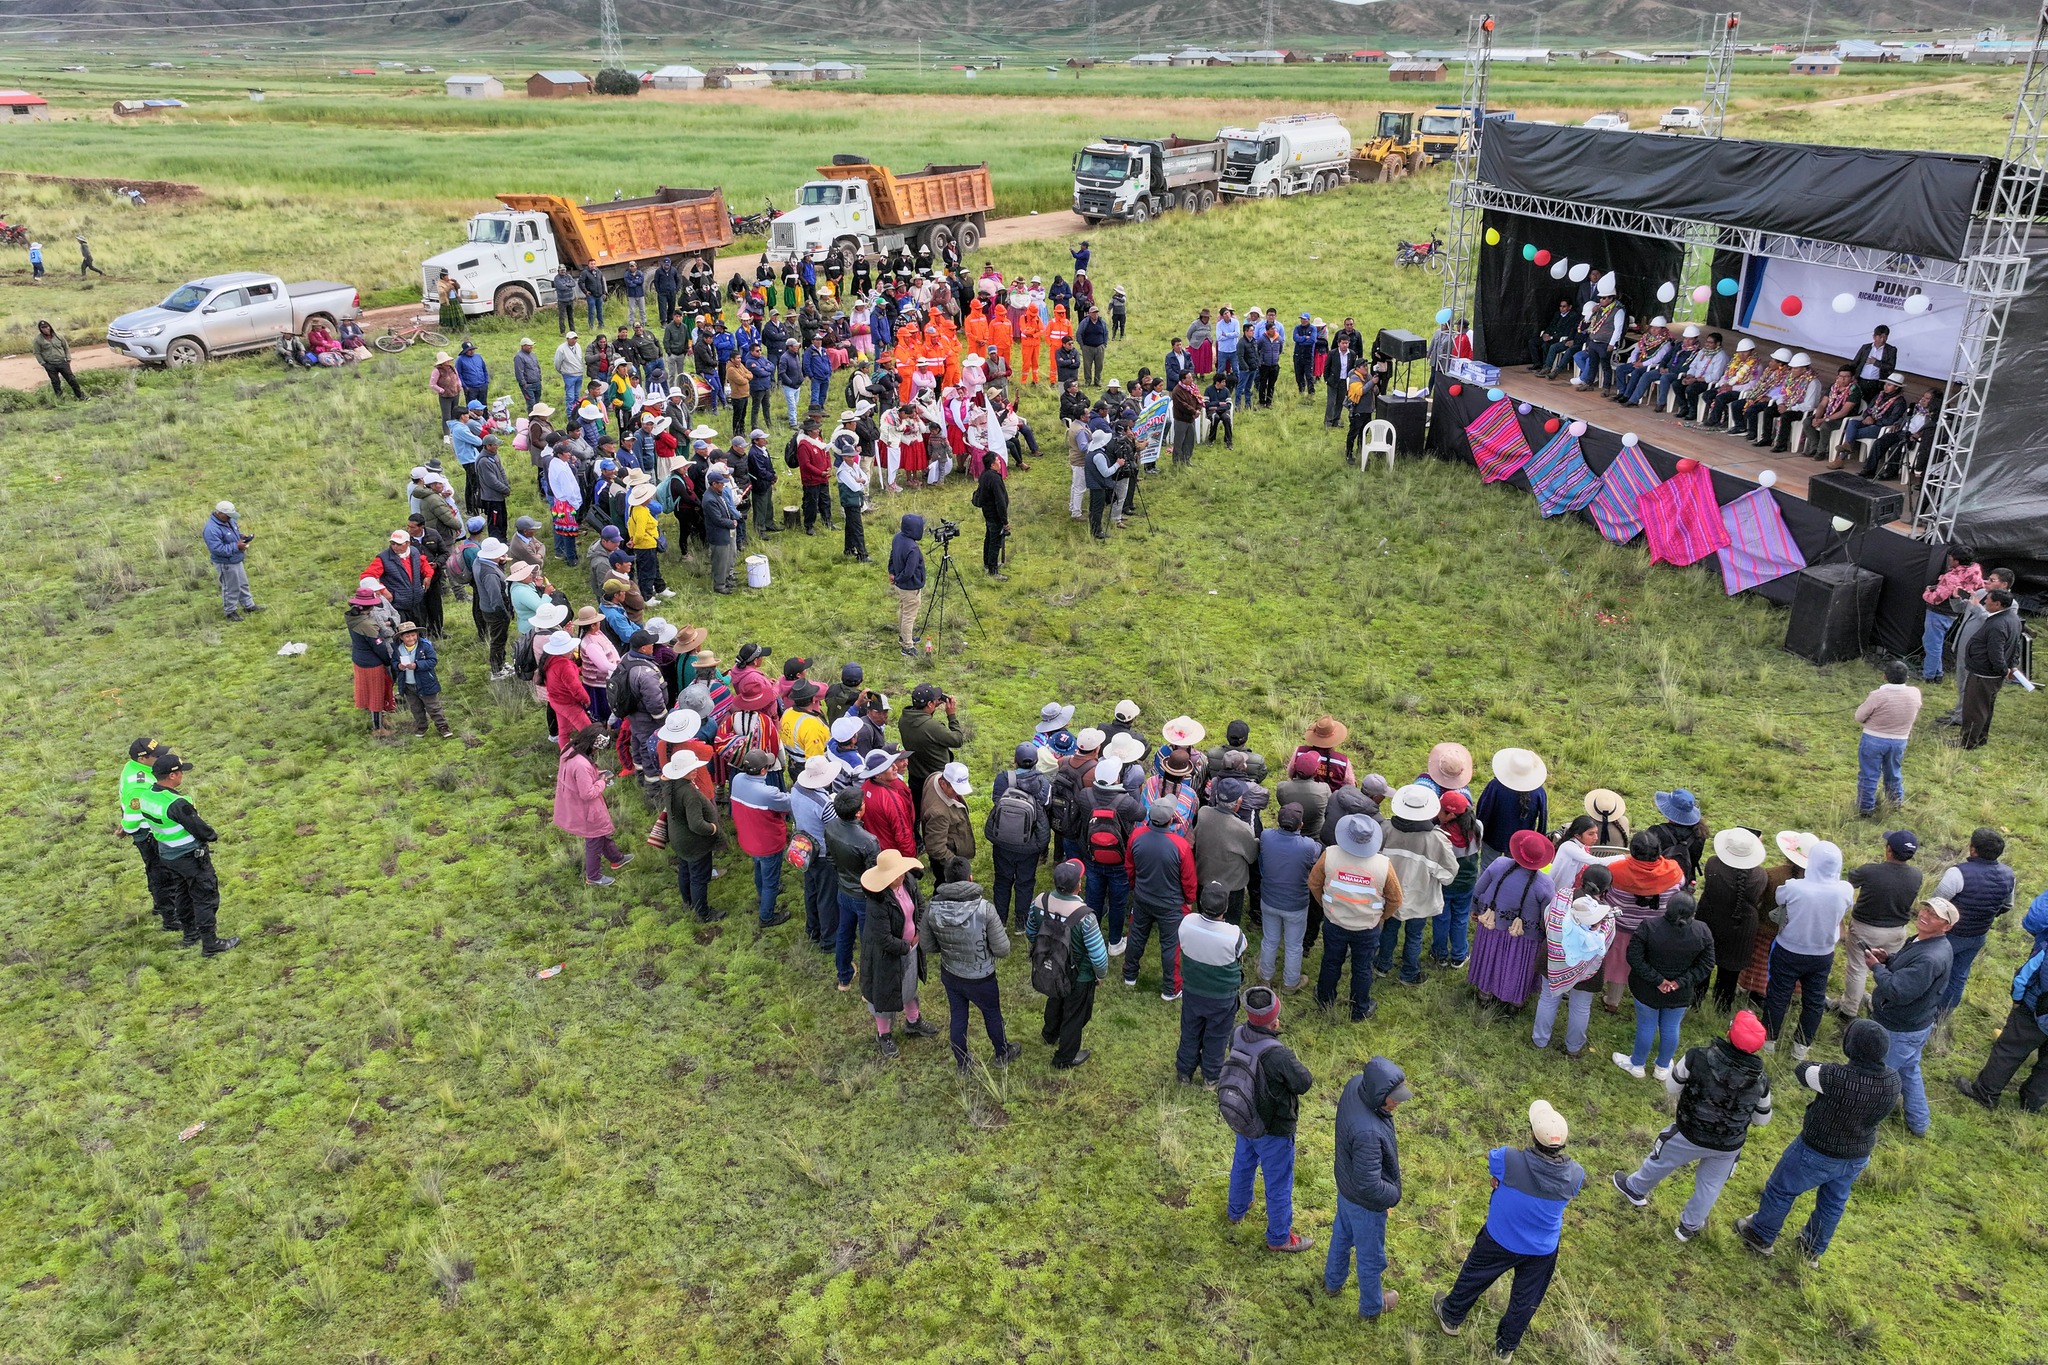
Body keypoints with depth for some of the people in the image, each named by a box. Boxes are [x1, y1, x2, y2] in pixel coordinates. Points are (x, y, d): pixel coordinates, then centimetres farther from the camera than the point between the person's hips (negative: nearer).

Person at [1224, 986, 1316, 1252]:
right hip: (1273, 1130, -6)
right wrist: (1295, 1066, -5)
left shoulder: (1238, 1035, -20)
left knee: (1243, 1165, 31)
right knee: (1278, 1183, 17)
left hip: (1245, 1122, 6)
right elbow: (1304, 1084, -23)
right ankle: (1279, 1238, 37)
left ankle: (1236, 1211, 56)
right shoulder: (1278, 1055, -39)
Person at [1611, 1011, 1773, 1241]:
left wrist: (1669, 1070, 10)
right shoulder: (1760, 1081, -16)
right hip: (1729, 1146, 2)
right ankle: (1689, 1226, 44)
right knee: (1710, 1185, 26)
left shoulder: (1697, 1058, -26)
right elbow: (1762, 1119, 2)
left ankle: (1635, 1189, 50)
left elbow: (1671, 1089, -10)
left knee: (1659, 1161, 26)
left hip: (1690, 1135, -2)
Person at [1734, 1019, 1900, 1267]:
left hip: (1818, 1154, -5)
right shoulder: (1892, 1080, -20)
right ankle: (1813, 1250, 49)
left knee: (1781, 1191, 20)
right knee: (1833, 1203, 28)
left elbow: (1801, 1071, -17)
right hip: (1858, 1157, 5)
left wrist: (1821, 1066, 0)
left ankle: (1761, 1237, 40)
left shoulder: (1835, 1077, -37)